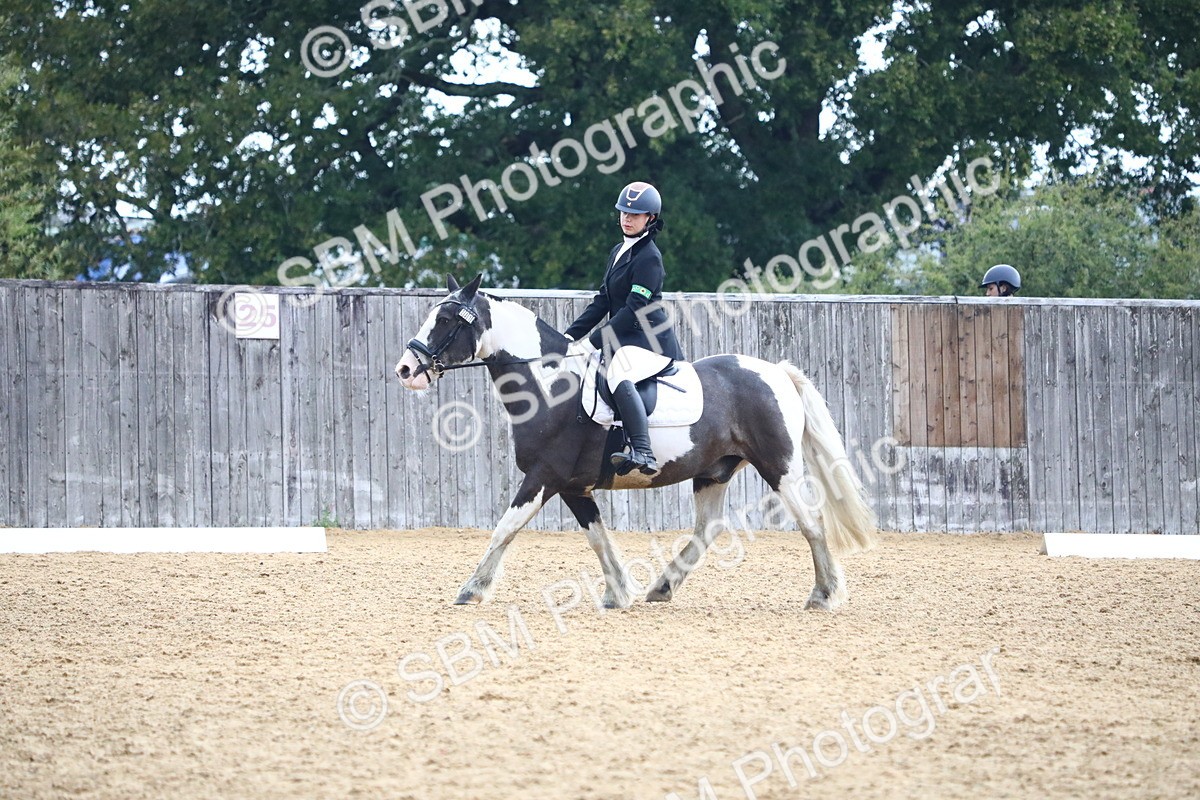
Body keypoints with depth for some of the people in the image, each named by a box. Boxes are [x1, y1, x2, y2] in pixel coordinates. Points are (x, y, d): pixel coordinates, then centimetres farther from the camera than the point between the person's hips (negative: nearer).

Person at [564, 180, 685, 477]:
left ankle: (642, 453, -52)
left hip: (649, 340, -11)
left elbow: (633, 309, -19)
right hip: (625, 341, 11)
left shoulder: (649, 257, -12)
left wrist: (593, 341, -21)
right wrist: (571, 335, 7)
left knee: (619, 375, -38)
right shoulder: (619, 252, 17)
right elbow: (603, 301, 18)